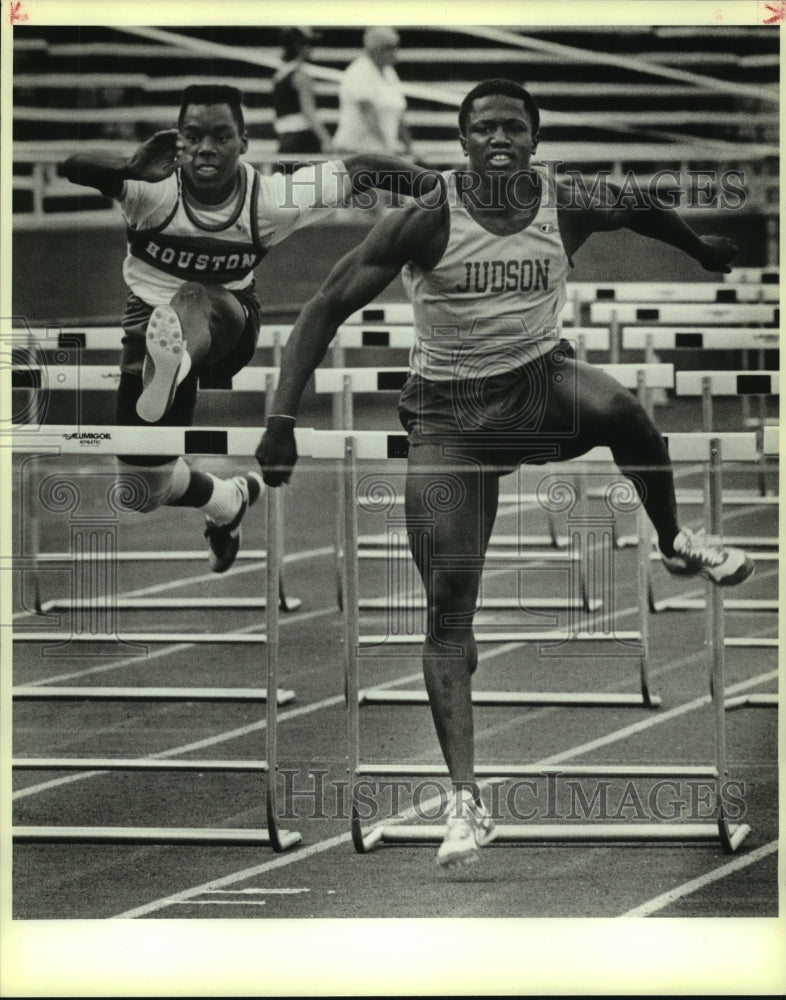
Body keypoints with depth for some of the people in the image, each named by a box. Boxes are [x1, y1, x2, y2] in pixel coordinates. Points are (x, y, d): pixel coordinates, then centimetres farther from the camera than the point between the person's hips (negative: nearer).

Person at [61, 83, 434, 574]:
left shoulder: (269, 198, -15)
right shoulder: (154, 189, -21)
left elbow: (357, 170, -8)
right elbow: (73, 168, -38)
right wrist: (129, 169, -58)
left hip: (229, 322, -1)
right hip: (151, 323, 1)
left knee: (194, 300, -39)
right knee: (145, 489, 0)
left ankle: (173, 368, -74)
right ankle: (226, 501, 32)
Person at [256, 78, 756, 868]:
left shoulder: (567, 206, -7)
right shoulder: (429, 220, -14)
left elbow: (644, 212, 17)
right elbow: (328, 305, -13)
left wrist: (705, 251, 33)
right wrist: (283, 418, -20)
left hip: (539, 384, 1)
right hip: (449, 413, -1)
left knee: (616, 407, -35)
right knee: (448, 611, -11)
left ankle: (674, 542, -5)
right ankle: (465, 801, -9)